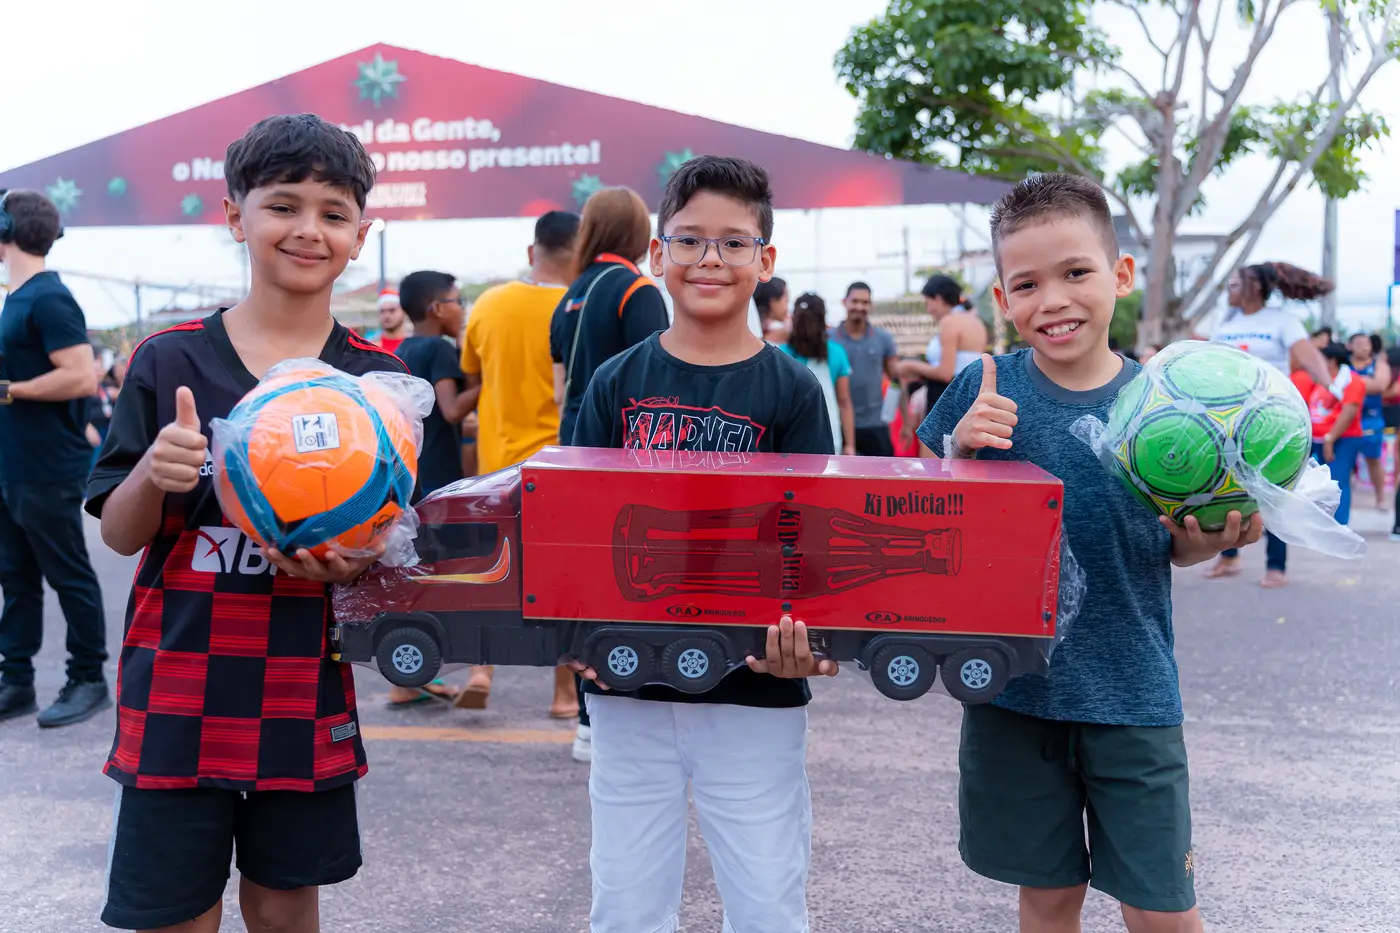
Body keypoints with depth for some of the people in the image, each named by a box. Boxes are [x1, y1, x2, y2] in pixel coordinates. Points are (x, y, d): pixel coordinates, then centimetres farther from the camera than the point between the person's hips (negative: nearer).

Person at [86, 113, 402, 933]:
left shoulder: (378, 377, 0)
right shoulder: (170, 360, -2)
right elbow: (119, 533, 1)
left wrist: (353, 563, -18)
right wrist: (154, 472, -20)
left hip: (306, 698, 1)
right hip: (177, 693, 0)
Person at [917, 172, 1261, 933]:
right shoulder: (984, 391, -8)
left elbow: (1175, 548, 6)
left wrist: (1212, 535, -16)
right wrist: (957, 452, -21)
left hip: (1132, 694, 0)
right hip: (1011, 688, 0)